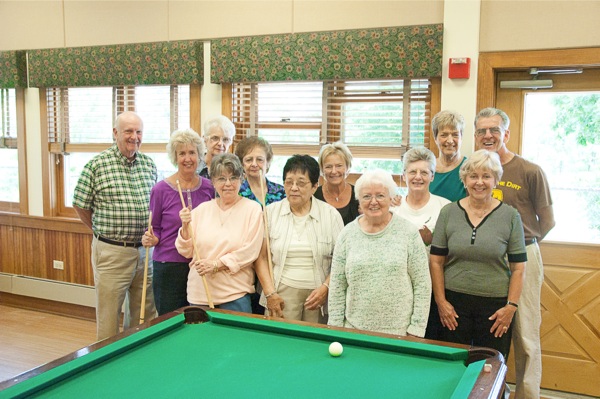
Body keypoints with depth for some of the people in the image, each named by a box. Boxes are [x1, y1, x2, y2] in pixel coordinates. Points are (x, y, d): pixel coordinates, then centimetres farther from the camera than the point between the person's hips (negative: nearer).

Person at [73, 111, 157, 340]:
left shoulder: (149, 165, 7)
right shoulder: (97, 165, -8)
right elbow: (80, 205, 0)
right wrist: (104, 232, 5)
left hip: (146, 251, 5)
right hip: (112, 252, -4)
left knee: (145, 317, 14)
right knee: (109, 319, 5)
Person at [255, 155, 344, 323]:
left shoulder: (331, 214, 1)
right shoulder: (271, 212, 3)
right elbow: (261, 257, 3)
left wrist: (326, 288, -9)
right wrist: (270, 293, -5)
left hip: (317, 296, 0)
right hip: (282, 295, 1)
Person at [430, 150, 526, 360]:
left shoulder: (510, 216, -1)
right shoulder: (448, 212, 1)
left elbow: (518, 267, 1)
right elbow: (436, 261, 3)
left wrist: (511, 306, -5)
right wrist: (441, 301, -2)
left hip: (495, 306, -1)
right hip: (454, 302, 1)